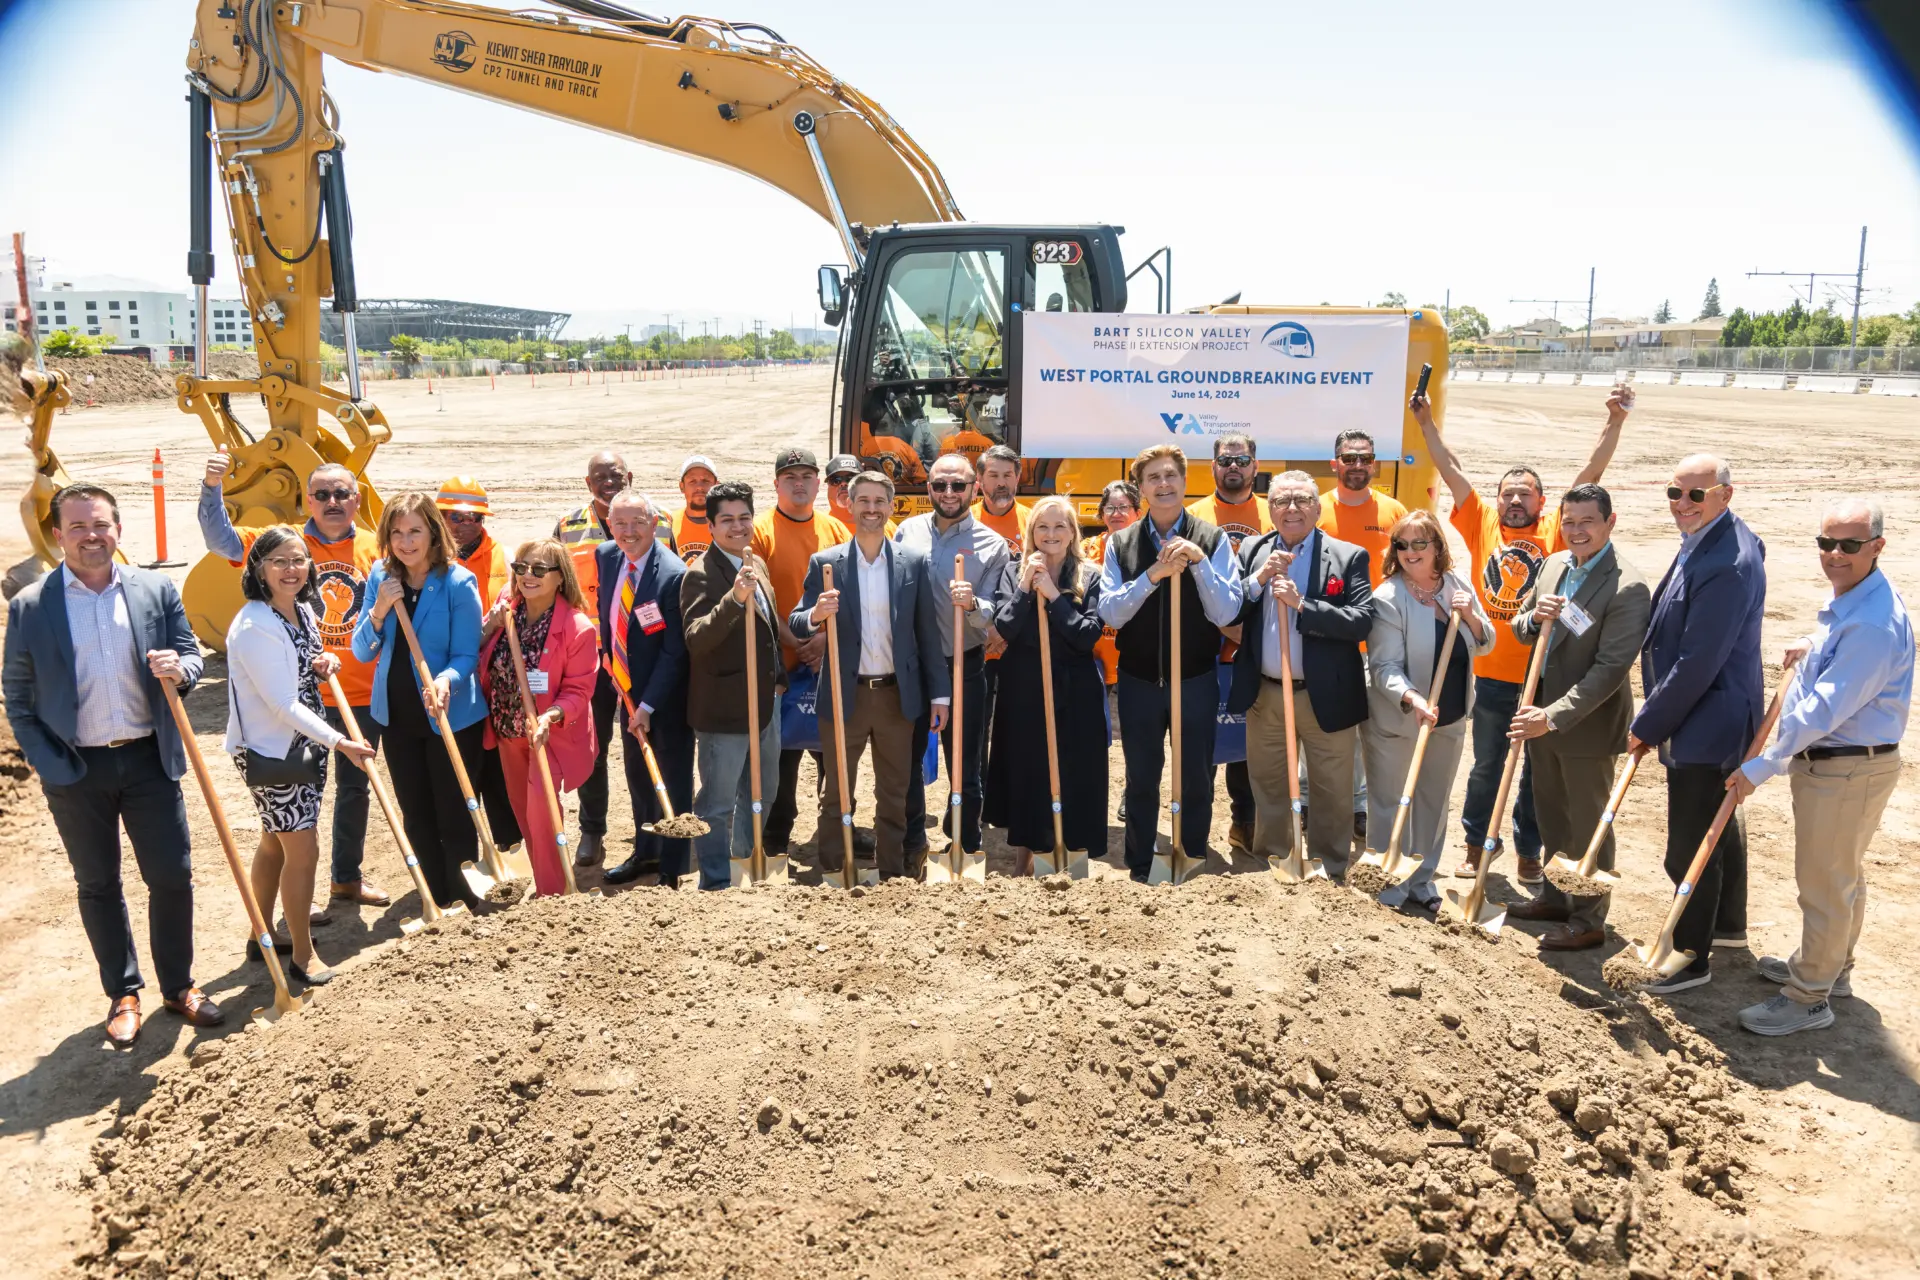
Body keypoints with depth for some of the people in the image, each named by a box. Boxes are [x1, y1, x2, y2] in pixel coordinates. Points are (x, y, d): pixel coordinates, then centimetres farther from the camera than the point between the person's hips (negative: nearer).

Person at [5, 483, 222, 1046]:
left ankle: (178, 986, 25)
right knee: (98, 887, 12)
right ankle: (123, 995, 27)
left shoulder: (157, 590, 0)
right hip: (76, 771, -1)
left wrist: (179, 669, -18)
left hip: (149, 760, 1)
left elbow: (190, 658, 6)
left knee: (173, 876, 6)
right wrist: (47, 765, -4)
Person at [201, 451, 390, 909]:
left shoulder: (375, 548, 3)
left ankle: (347, 877, 35)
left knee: (355, 786, 17)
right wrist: (212, 488, -30)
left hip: (362, 694, 3)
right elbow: (221, 539, -17)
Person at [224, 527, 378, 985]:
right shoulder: (255, 627, -23)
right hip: (268, 750, -9)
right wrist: (338, 742, -23)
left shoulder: (304, 610, 4)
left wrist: (321, 664, -2)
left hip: (303, 741, 9)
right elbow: (283, 705, -24)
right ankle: (302, 956, 10)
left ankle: (261, 937, 34)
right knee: (303, 848, -4)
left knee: (275, 841, 19)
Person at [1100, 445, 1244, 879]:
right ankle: (1138, 870, 30)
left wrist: (1199, 561, -25)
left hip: (1196, 681, -1)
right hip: (1138, 682, 1)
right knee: (1140, 782, 15)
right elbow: (1110, 614, -12)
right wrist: (1152, 574, -24)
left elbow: (1226, 614, -13)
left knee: (1196, 781, 12)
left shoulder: (1213, 539, -7)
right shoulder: (1120, 543, -3)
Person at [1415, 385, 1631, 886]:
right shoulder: (1482, 523, 3)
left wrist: (1615, 422, -14)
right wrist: (1427, 422, -1)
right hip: (1491, 673, 1)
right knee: (1487, 764, 15)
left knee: (1539, 767, 12)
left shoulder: (1555, 529, 1)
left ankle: (1528, 850, 26)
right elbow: (1451, 470, 2)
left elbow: (1591, 474, -5)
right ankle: (1478, 841, 31)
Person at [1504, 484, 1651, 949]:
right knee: (1551, 815, 21)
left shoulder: (1628, 588, -20)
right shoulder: (1554, 564, 4)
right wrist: (1534, 617, -12)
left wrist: (1553, 717, -27)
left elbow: (1610, 668, -24)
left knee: (1588, 823, 7)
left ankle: (1589, 919, 22)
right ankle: (1555, 897, 39)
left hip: (1587, 723, -7)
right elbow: (1519, 629, 12)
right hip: (1542, 713, 7)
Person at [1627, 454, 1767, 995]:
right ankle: (1729, 924, 46)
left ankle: (1691, 959, 16)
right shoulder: (1705, 540, 5)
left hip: (1706, 725, -11)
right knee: (1720, 824, 26)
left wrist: (1648, 724, -15)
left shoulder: (1728, 565, -28)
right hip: (1714, 720, 11)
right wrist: (1654, 718, 12)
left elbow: (1697, 664, -26)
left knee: (1690, 849, 1)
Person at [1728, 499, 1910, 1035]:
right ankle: (1831, 967, 41)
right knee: (1843, 875, 24)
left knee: (1825, 883, 1)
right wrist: (1815, 648, 14)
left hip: (1847, 770, -10)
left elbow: (1825, 709, -28)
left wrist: (1761, 768, -24)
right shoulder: (1847, 600, 5)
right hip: (1832, 761, 10)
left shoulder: (1874, 623, -27)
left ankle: (1808, 999, 14)